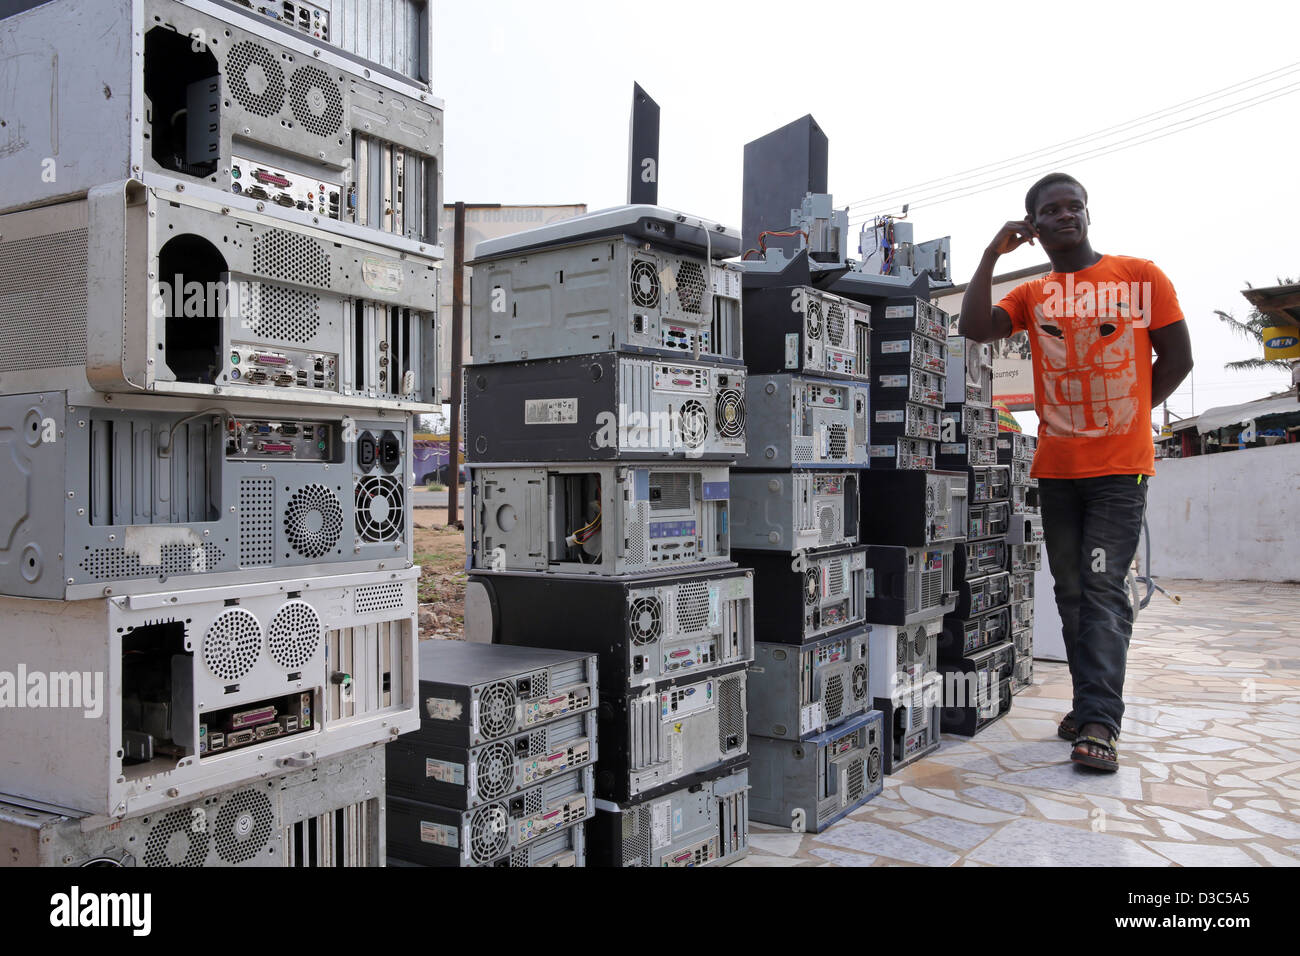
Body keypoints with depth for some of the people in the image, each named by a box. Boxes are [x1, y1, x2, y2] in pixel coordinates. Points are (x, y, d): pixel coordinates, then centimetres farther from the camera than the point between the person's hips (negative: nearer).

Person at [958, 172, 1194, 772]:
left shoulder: (1139, 276, 4)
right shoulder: (1032, 296, 10)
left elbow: (1177, 358, 7)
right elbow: (975, 328, -7)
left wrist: (1126, 413, 7)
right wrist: (993, 253, -5)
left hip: (1120, 465, -4)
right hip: (1056, 467, 4)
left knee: (1103, 588, -11)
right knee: (1072, 592, 8)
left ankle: (1099, 723, -10)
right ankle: (1092, 707, 19)